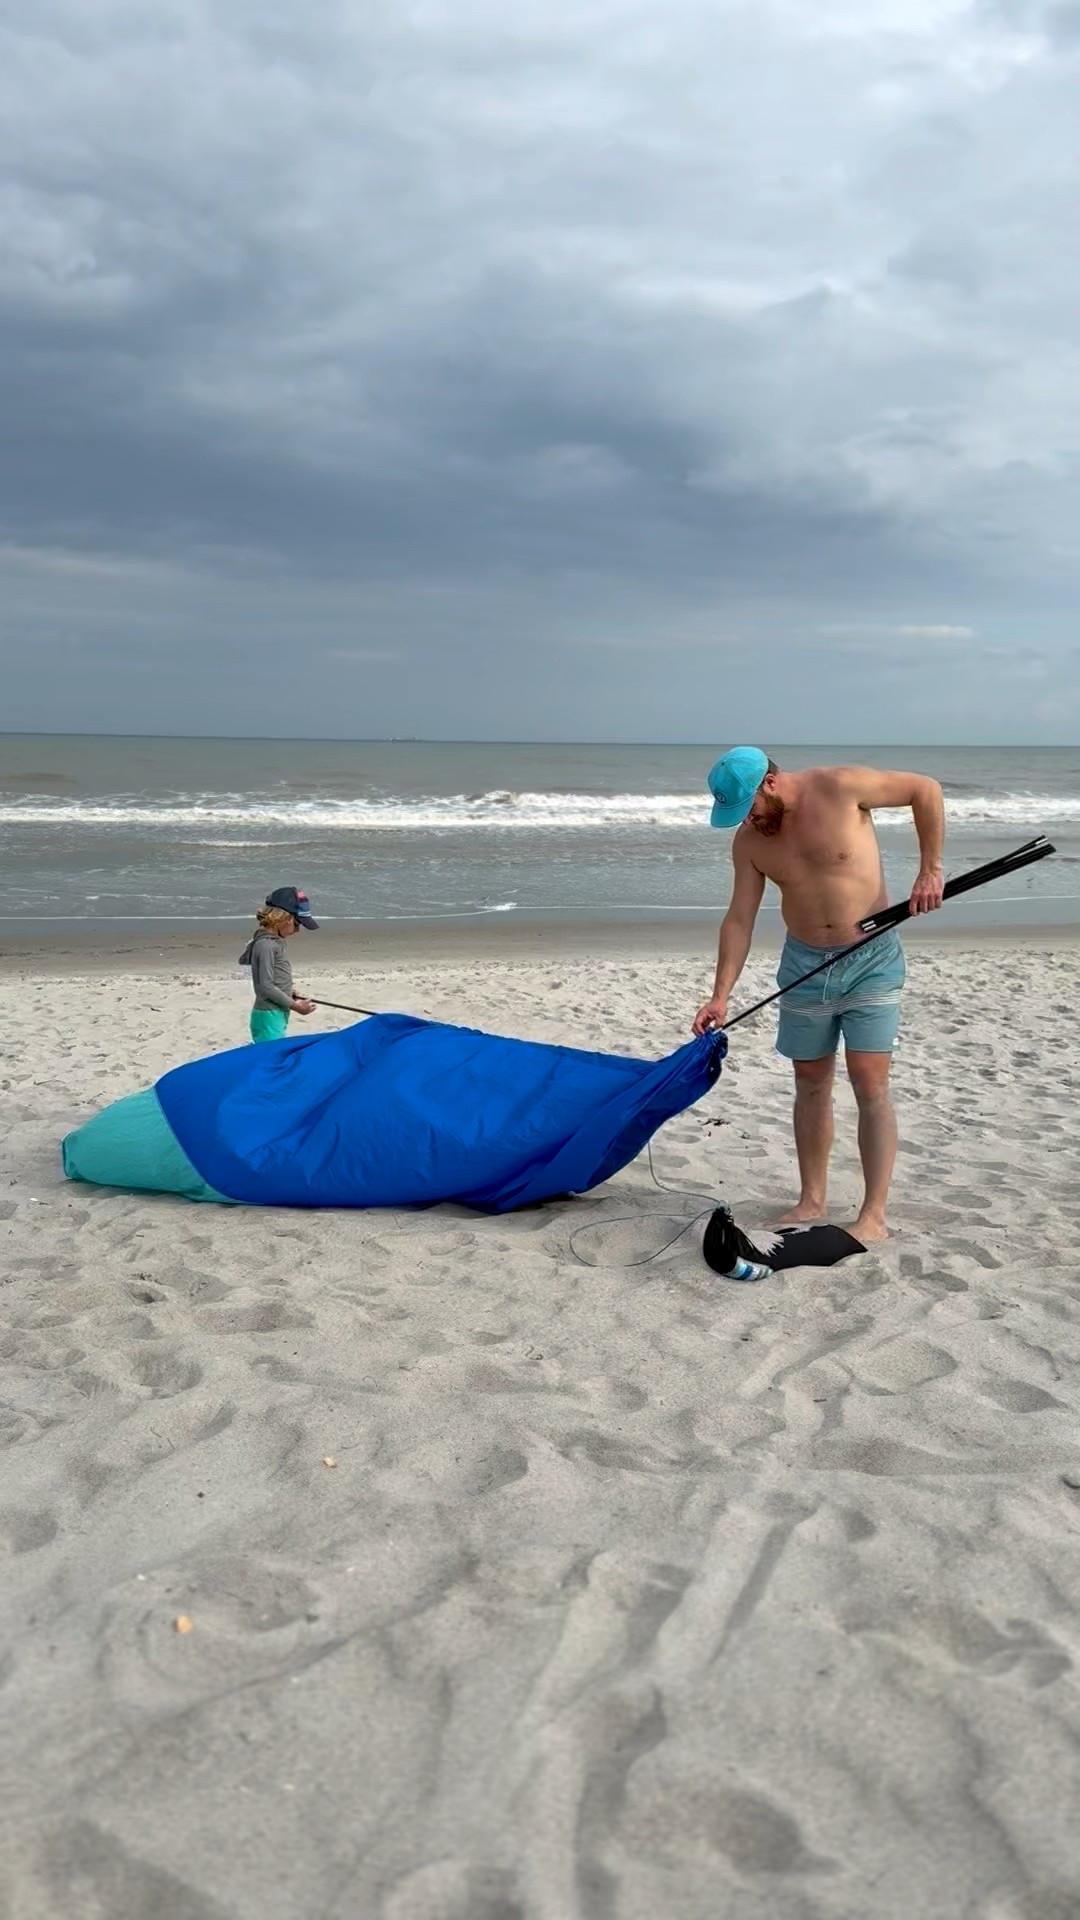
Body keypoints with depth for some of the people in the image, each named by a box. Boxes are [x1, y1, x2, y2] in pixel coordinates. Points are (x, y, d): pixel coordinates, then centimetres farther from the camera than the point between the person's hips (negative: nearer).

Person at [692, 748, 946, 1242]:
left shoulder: (840, 787, -17)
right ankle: (811, 1200, 23)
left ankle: (874, 1216, -2)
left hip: (871, 960, -5)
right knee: (811, 1084, 11)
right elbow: (739, 919, -1)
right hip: (804, 965, 5)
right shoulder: (748, 840, -3)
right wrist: (720, 995, -8)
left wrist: (930, 869, -12)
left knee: (870, 1085, -7)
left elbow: (926, 789, -8)